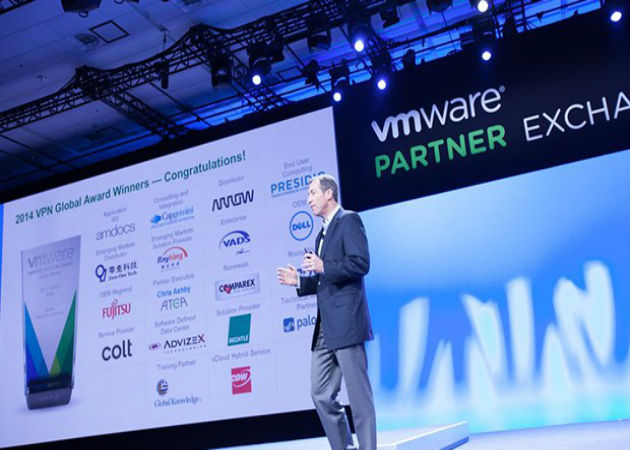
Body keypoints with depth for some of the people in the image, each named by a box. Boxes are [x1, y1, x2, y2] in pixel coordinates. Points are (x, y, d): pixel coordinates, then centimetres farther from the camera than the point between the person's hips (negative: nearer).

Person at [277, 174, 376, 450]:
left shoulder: (348, 220, -4)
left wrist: (323, 266, -20)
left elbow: (361, 263, -16)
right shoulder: (323, 233, 23)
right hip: (325, 327, 10)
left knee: (358, 396, -4)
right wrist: (299, 281, 13)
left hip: (346, 323, -9)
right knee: (321, 394, 10)